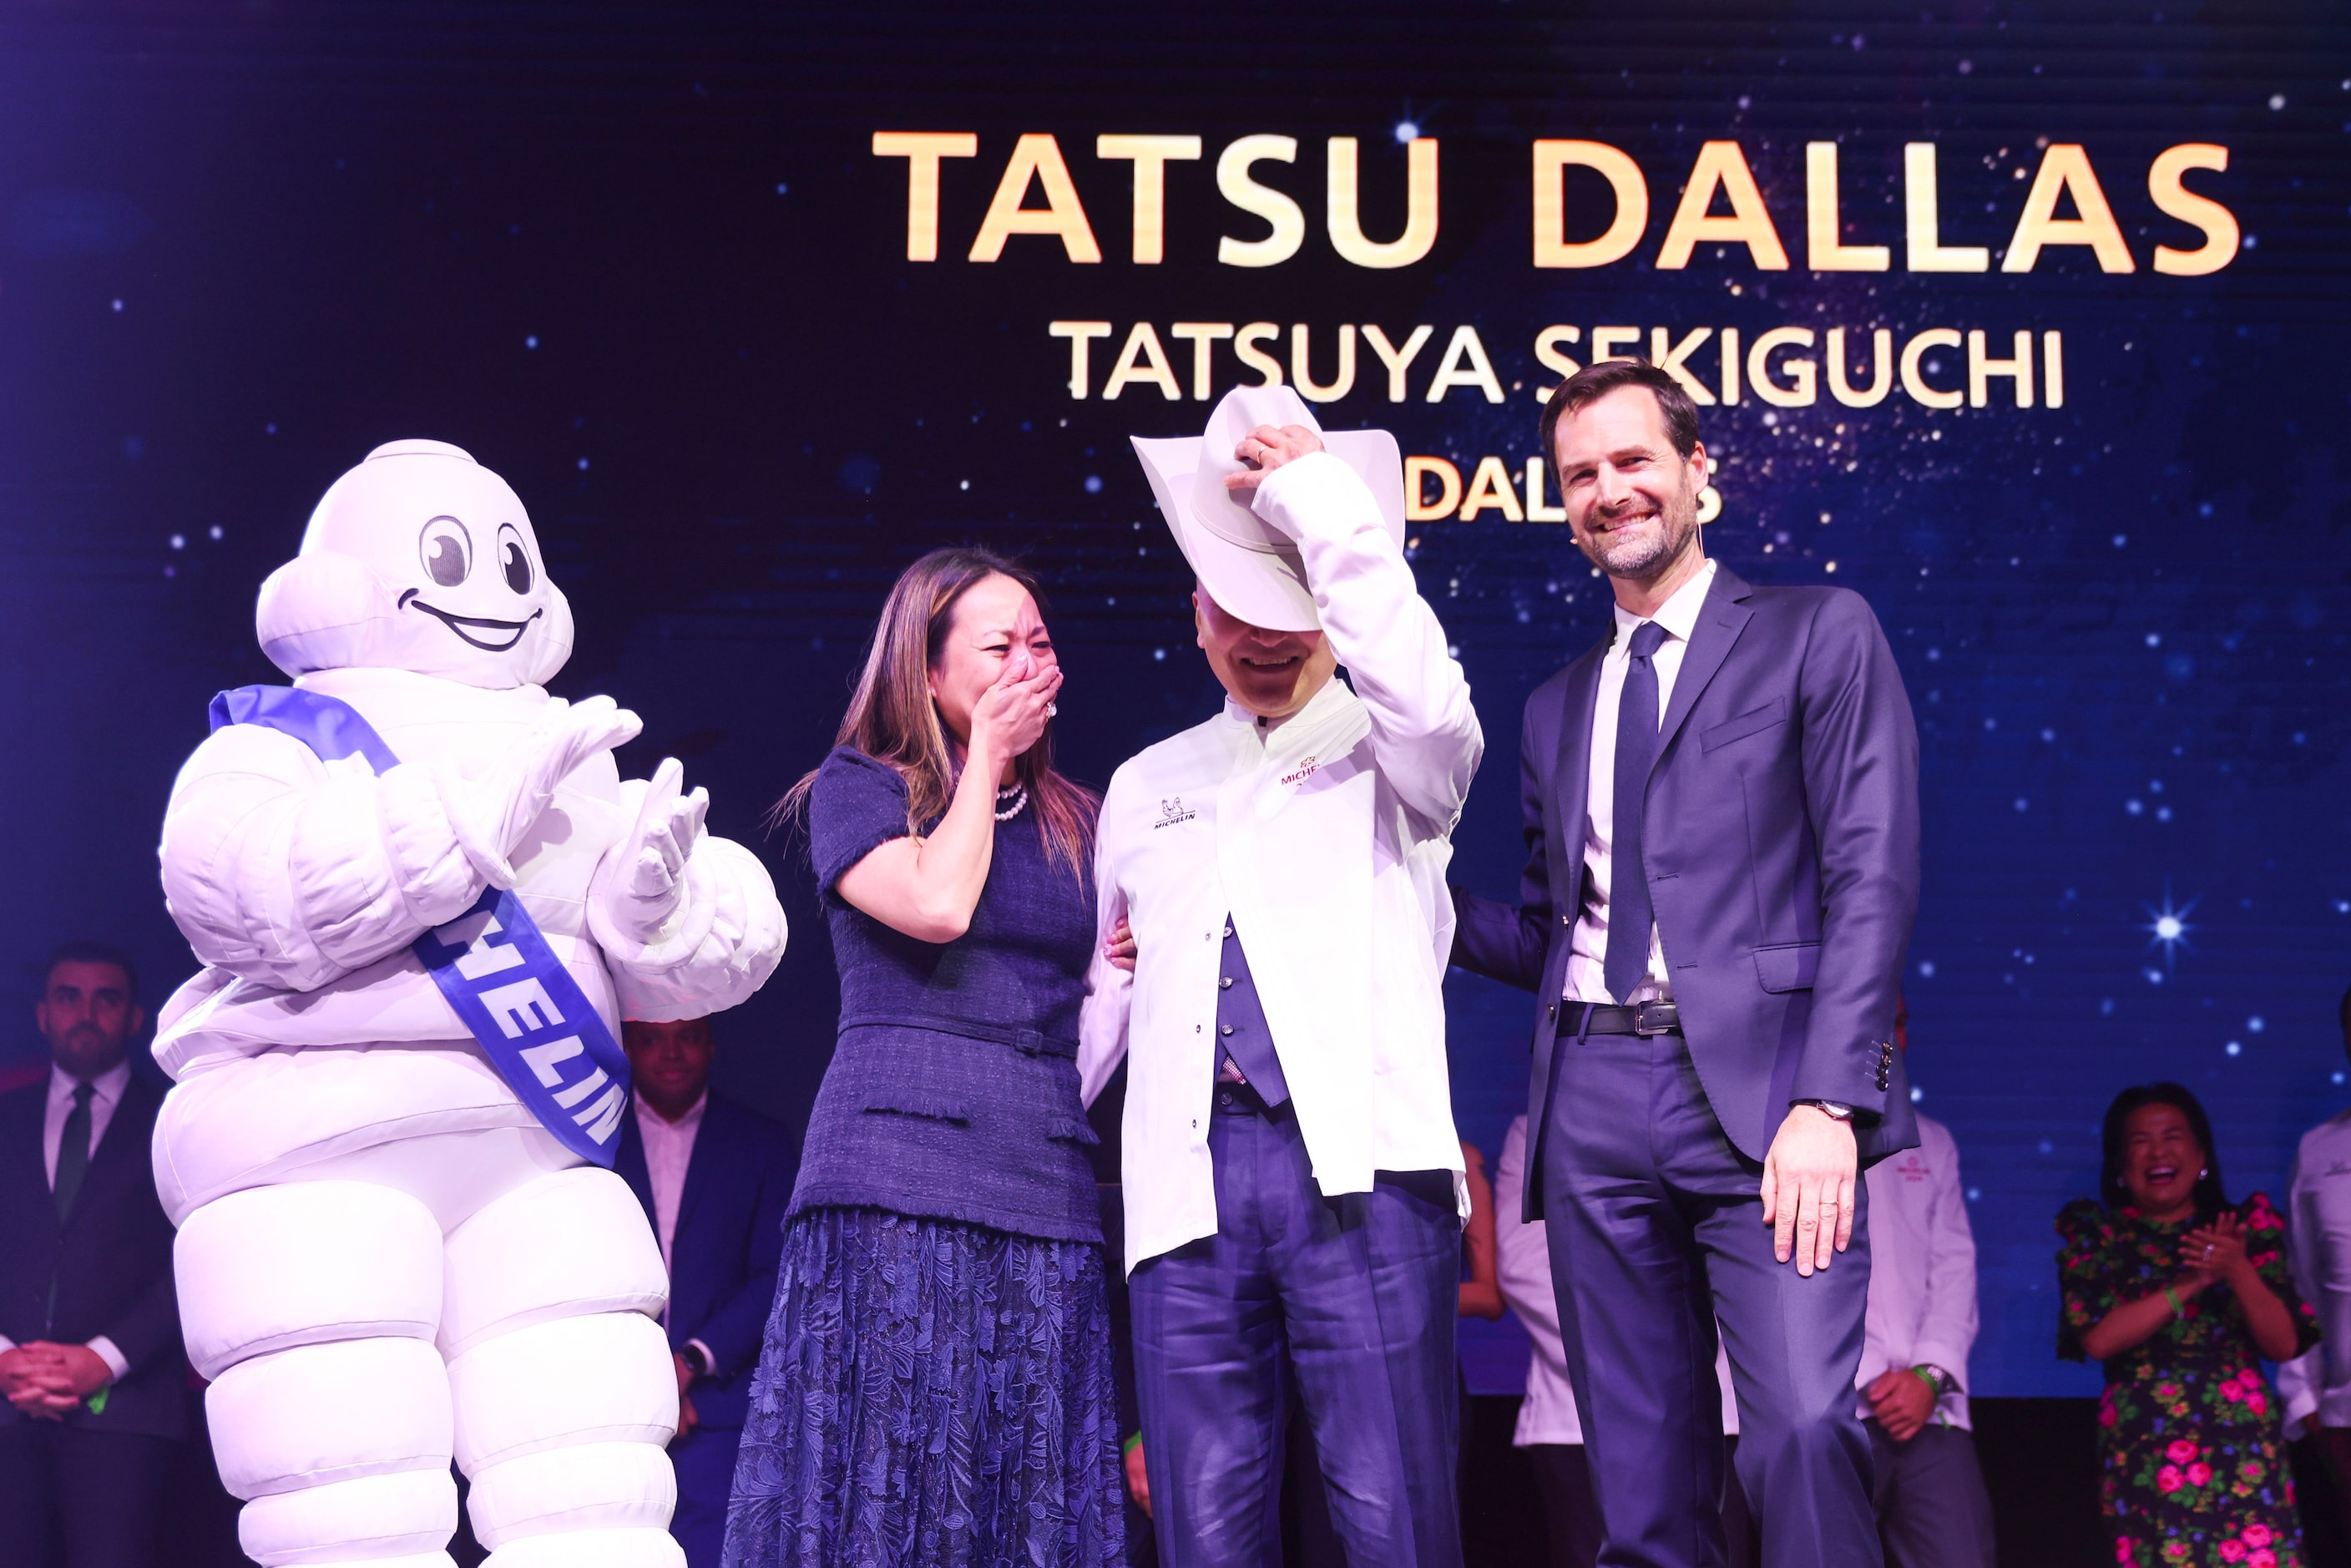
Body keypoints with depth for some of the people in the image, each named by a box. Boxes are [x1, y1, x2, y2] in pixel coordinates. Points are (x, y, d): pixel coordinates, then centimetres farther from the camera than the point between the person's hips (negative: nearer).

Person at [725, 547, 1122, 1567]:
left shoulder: (1074, 824, 20)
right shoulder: (858, 788, 7)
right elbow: (937, 903, -12)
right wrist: (986, 755, 0)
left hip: (1049, 1186, 4)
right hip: (900, 1173, -4)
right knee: (888, 1482, -8)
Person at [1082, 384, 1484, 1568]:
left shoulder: (1389, 753, 11)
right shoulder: (1145, 786, 24)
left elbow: (1424, 693, -13)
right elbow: (1102, 985, 26)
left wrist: (1317, 494, -10)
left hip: (1362, 1166, -3)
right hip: (1188, 1180, 4)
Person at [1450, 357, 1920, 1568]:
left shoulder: (1818, 637, 6)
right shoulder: (1557, 706, 22)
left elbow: (1872, 880, -4)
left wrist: (1829, 1102, -15)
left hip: (1759, 1091, -5)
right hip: (1595, 1097, 5)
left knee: (1803, 1431, -22)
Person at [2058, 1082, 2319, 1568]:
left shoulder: (2247, 1226, 10)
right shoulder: (2095, 1233, 8)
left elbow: (2284, 1344, 4)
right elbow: (2099, 1338, -7)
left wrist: (2238, 1271, -12)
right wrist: (2190, 1282, -12)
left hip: (2244, 1448, 1)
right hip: (2143, 1452, -1)